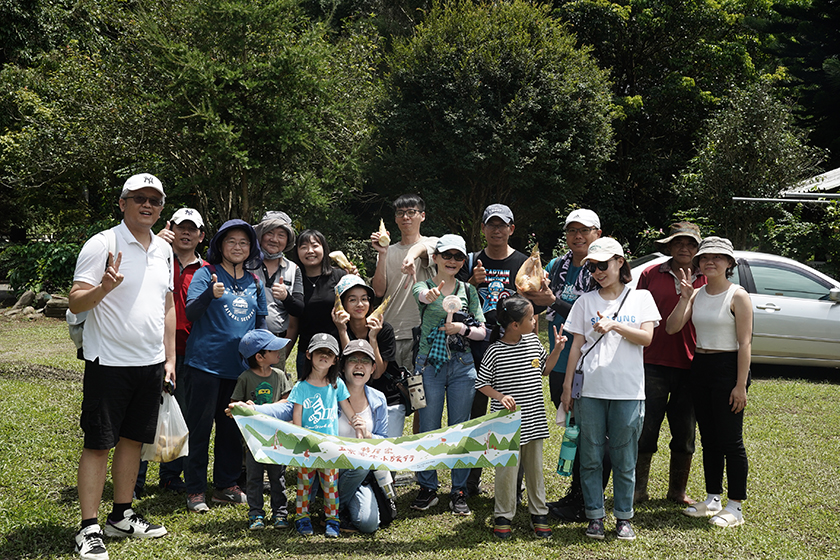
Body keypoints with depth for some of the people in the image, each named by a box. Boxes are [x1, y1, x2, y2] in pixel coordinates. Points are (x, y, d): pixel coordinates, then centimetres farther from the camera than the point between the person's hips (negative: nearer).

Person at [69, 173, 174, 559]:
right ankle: (89, 529, 4)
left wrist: (170, 357, 15)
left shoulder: (163, 250, 12)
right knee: (98, 443, -2)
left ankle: (121, 516, 24)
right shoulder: (102, 245, -8)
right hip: (109, 362, -6)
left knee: (133, 438, 12)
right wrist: (104, 287, -32)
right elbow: (76, 302, -11)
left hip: (151, 363, 6)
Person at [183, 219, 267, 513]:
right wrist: (211, 293, -32)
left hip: (240, 366, 5)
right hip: (206, 363, -5)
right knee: (200, 426, 0)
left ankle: (226, 485, 23)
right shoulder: (206, 274, -3)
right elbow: (191, 312, -14)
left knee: (232, 426, 12)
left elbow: (260, 323, 20)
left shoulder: (254, 282, 12)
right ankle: (195, 490, 9)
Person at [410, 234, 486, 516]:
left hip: (462, 366, 2)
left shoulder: (469, 291, 9)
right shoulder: (423, 286, 2)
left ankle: (459, 492, 16)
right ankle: (428, 488, 18)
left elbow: (482, 332, 9)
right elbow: (422, 294, -25)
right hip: (430, 365, -2)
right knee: (428, 429, 4)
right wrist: (431, 294, -49)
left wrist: (463, 329, -12)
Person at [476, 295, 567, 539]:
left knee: (535, 467, 14)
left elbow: (545, 369, 18)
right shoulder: (496, 352, -13)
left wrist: (557, 349, 5)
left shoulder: (533, 341, 3)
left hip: (534, 420, 5)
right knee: (507, 469, 3)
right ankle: (503, 516, 19)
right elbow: (481, 383, -6)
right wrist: (500, 396, -21)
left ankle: (539, 513, 27)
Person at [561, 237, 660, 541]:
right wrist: (567, 385, 5)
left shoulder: (641, 298, 8)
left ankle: (624, 517, 15)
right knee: (591, 457, 3)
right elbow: (577, 345, 9)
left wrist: (614, 324, -17)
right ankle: (595, 516, 13)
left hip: (628, 391, -1)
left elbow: (646, 337, -4)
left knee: (624, 459, 3)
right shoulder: (586, 301, 10)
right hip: (591, 390, 1)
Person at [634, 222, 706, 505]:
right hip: (653, 364, -1)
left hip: (690, 366, 1)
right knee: (645, 430, 2)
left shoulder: (705, 280, 6)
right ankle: (638, 489, 15)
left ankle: (678, 490, 25)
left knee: (685, 434, 10)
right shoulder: (651, 274, 4)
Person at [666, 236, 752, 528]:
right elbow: (672, 328, 1)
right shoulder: (697, 294, 9)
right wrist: (684, 298, -10)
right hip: (700, 367, 6)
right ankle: (712, 499, 24)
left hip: (729, 368, -6)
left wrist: (741, 385, -17)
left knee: (730, 440, -2)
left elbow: (745, 343, -12)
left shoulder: (738, 296, -8)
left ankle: (735, 507, 7)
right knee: (708, 439, 13)